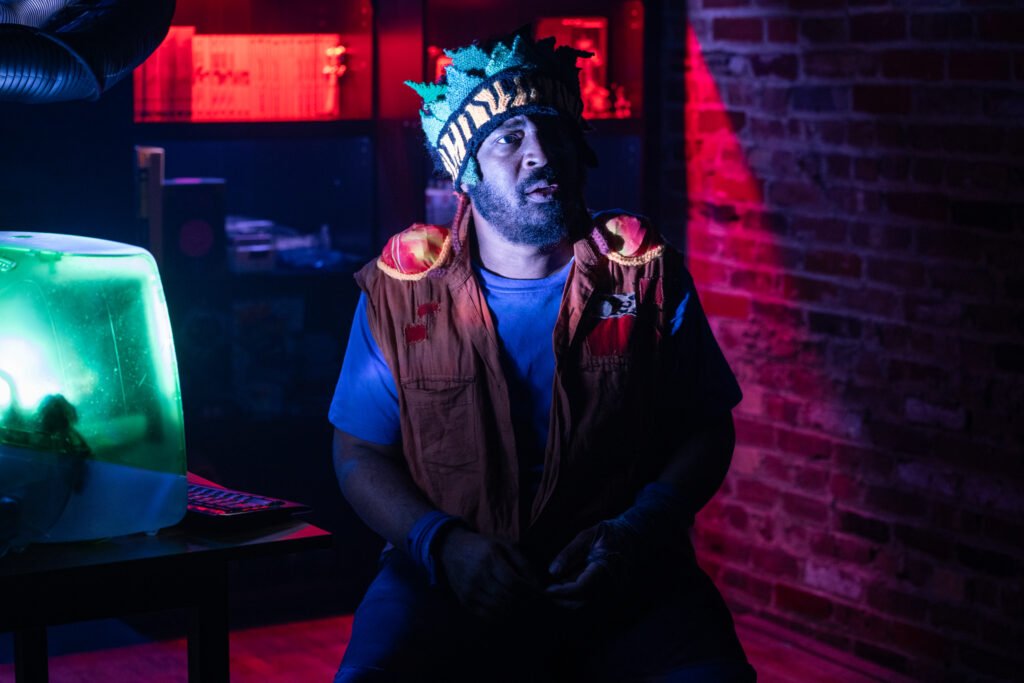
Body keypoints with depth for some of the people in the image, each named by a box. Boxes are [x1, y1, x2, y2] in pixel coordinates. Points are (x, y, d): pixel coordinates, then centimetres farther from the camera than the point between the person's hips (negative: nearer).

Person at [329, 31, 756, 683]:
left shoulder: (648, 272, 4)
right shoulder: (401, 289, 3)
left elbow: (706, 430, 7)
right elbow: (359, 454, 6)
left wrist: (638, 531, -11)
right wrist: (444, 543, -13)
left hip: (622, 580, 1)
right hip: (453, 580, 0)